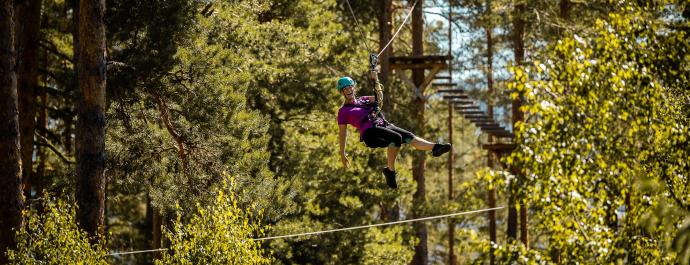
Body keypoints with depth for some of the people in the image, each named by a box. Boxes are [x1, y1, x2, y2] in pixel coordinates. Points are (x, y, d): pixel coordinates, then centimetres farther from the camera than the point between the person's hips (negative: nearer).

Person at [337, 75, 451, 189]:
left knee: (409, 136, -21)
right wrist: (342, 154, 8)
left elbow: (379, 97, 18)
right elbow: (342, 133, 12)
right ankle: (390, 170, -30)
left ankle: (435, 147, -41)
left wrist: (376, 80, 8)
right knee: (396, 137, -33)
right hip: (369, 132, -6)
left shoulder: (363, 100, 30)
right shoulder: (343, 111, 14)